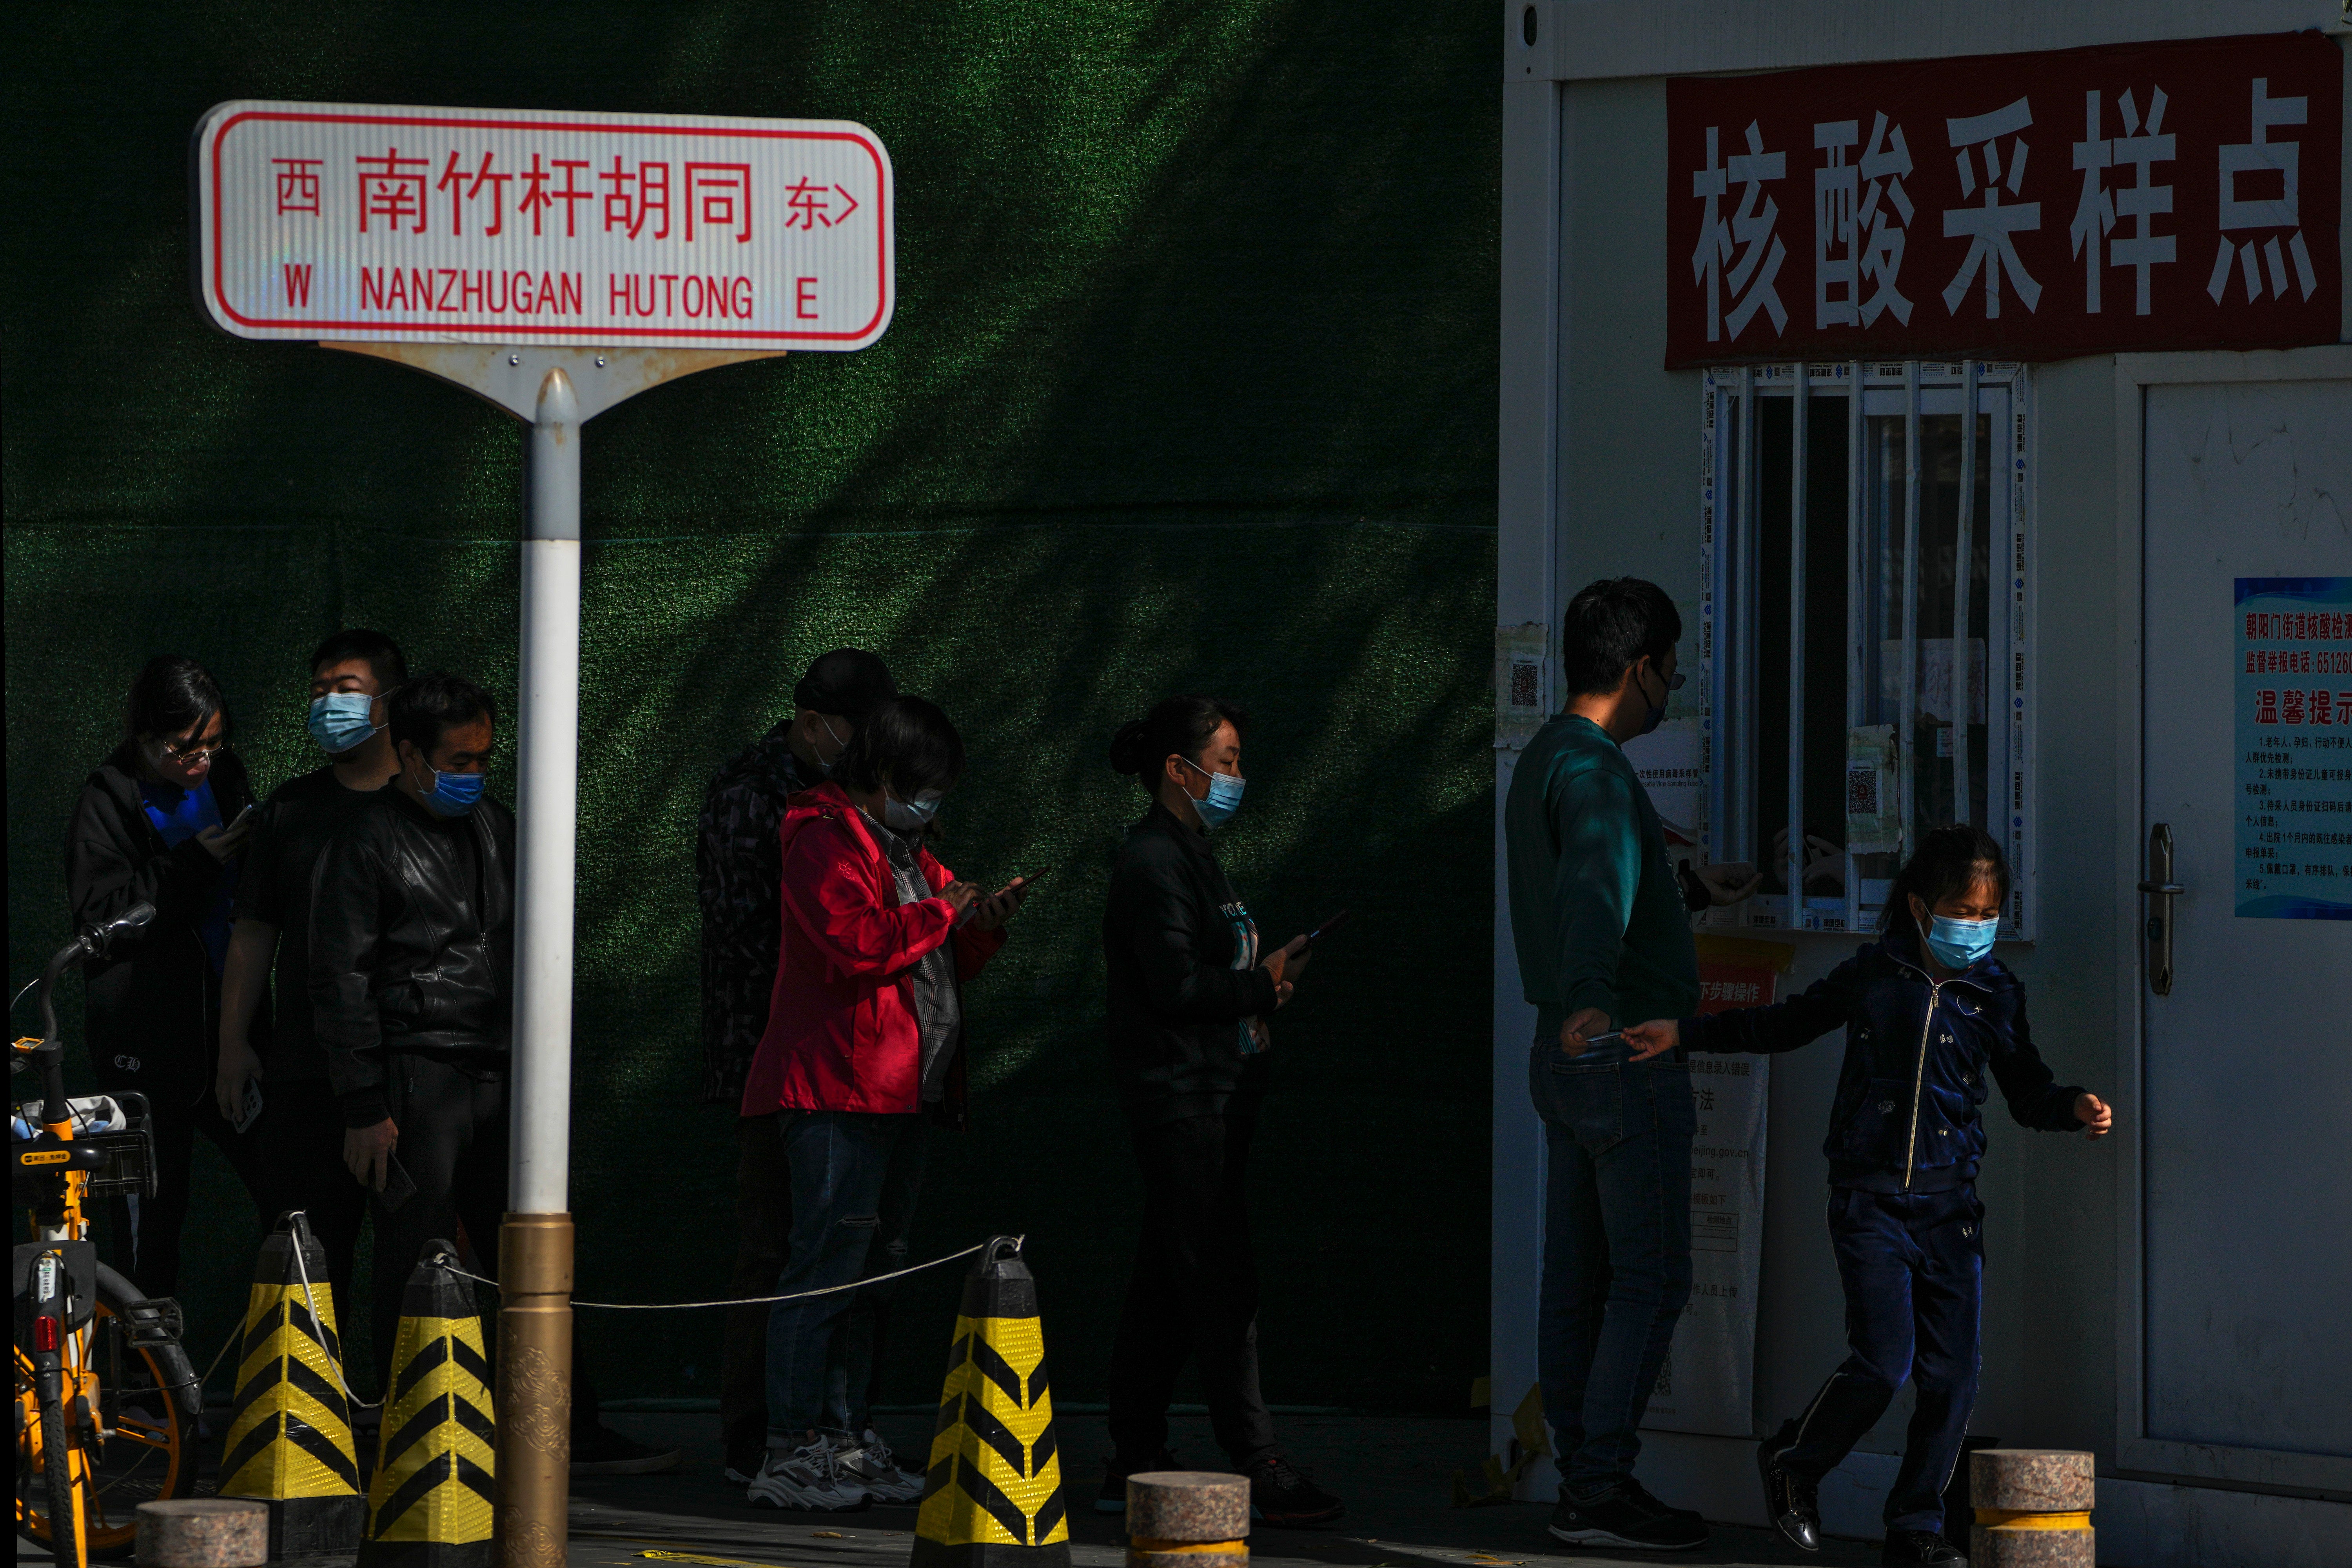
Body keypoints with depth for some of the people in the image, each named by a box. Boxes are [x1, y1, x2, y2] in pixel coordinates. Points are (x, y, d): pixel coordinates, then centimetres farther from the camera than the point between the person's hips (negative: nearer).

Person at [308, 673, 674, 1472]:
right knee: (418, 1270, -5)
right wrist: (364, 1108, -13)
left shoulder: (494, 827, 16)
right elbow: (341, 982, -8)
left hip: (495, 1075, 7)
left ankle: (574, 1432, 10)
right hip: (415, 1082, -7)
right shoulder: (367, 846, -5)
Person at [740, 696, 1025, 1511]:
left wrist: (984, 924, 6)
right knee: (828, 1262, -13)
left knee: (871, 1270, 11)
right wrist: (940, 913, -13)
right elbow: (854, 942, -22)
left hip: (905, 1091, 10)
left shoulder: (906, 847, 23)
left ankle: (847, 1442, 15)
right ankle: (792, 1452, -13)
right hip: (838, 1091, -10)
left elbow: (940, 962, 26)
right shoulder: (826, 839, -8)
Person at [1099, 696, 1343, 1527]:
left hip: (1212, 1095, 11)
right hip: (1180, 1093, -11)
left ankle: (1135, 1464, 14)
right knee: (1220, 1281, -11)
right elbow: (1176, 985, -20)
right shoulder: (1153, 862, -13)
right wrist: (1263, 985, -8)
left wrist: (1261, 983, 6)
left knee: (1165, 1284, 11)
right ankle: (1255, 1467, -13)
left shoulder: (1185, 854, 20)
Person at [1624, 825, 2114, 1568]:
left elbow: (2026, 1090, 18)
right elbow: (1787, 1024, 17)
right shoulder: (1872, 978, 2)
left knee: (1953, 1373, -2)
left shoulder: (1997, 993, 7)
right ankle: (1794, 1462, 14)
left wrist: (2074, 1108, -4)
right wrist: (1683, 1032, 17)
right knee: (1884, 1361, -12)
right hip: (1871, 1201, -3)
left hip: (1950, 1201, 3)